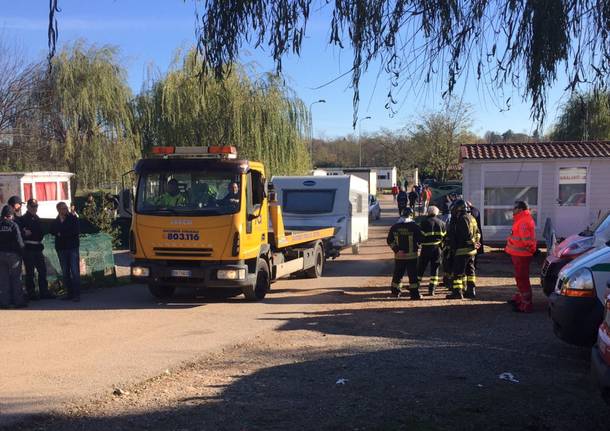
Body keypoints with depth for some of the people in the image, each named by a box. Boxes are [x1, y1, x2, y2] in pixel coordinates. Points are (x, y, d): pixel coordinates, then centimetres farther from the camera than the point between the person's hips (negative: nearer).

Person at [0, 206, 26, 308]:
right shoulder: (13, 225, -12)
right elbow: (19, 241, -14)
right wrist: (21, 251, -1)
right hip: (13, 254, -3)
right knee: (16, 279, 4)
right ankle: (19, 301, 5)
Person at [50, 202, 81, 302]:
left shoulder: (73, 218, 1)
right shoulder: (56, 221, 12)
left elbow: (76, 231, -10)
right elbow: (53, 232, -1)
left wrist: (62, 234, -6)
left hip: (72, 247, -4)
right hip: (61, 248, 4)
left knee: (75, 271, -9)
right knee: (65, 273, 6)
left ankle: (77, 294, -9)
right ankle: (70, 293, 13)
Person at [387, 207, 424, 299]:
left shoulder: (395, 227, 2)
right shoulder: (414, 226, -10)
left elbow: (389, 241, 2)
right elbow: (420, 239, -8)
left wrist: (396, 249, 0)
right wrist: (417, 246, 11)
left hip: (399, 256, 4)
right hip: (411, 255, -4)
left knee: (398, 273, 15)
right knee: (413, 274, 1)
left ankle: (395, 290, 27)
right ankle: (414, 293, 1)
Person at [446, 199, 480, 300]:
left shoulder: (462, 219, -17)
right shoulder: (471, 218, 15)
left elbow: (467, 235, -23)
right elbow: (477, 233, 18)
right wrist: (474, 243, 12)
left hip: (462, 250, -10)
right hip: (472, 250, 10)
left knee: (457, 271, -4)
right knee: (470, 271, 16)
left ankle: (457, 292, -5)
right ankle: (471, 291, 20)